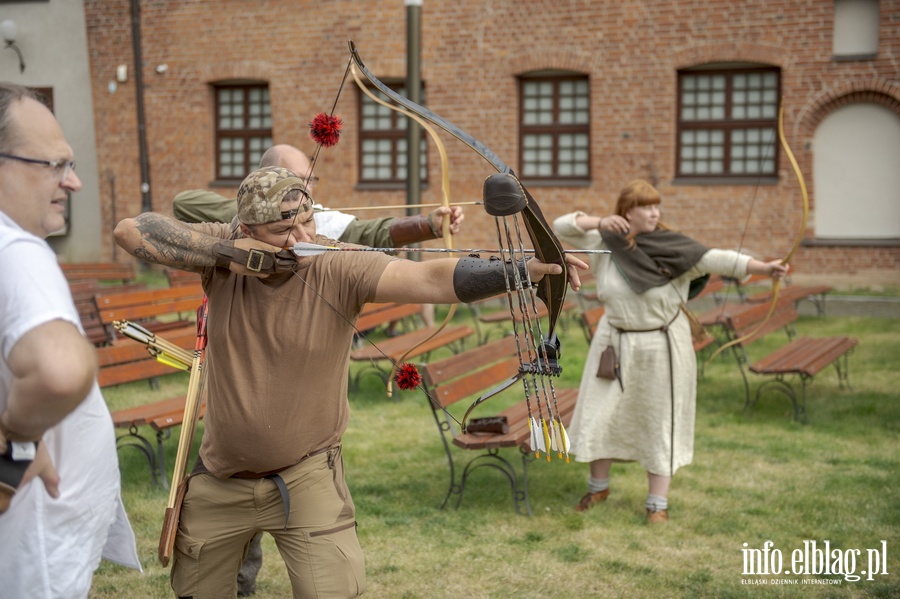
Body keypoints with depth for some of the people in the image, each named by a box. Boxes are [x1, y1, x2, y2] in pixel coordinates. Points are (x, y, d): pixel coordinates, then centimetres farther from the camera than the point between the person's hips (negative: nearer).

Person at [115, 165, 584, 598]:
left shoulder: (337, 269, -21)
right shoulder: (225, 251, -12)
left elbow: (434, 279, -33)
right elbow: (130, 230, -16)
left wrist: (524, 269, -47)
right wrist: (224, 251, -27)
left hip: (307, 479, -3)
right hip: (218, 479, 4)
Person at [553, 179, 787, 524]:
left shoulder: (672, 247, -15)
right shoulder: (604, 243, -4)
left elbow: (715, 259, -26)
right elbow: (561, 227, -4)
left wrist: (763, 268, -40)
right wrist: (599, 222, -20)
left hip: (661, 347, -3)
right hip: (616, 343, 3)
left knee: (660, 421, 5)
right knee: (601, 415, 12)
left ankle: (658, 502, 17)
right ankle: (598, 486, 34)